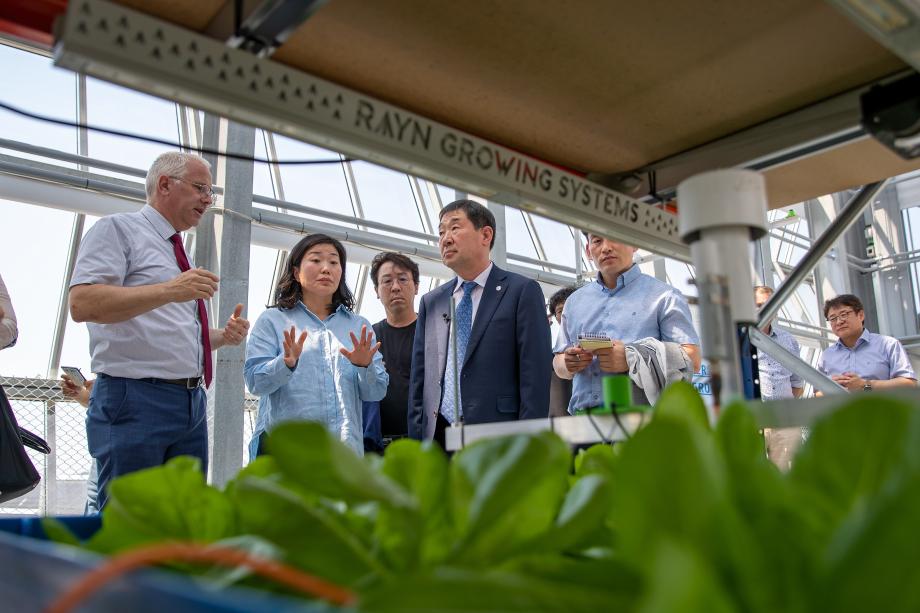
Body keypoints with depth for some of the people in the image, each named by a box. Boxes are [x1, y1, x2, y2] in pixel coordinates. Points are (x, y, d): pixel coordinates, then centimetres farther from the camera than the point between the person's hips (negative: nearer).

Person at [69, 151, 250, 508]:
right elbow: (82, 304, -17)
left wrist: (223, 337, 9)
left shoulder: (179, 254, 22)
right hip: (135, 402, -8)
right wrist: (169, 290, -24)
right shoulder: (117, 229, -1)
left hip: (192, 402, 8)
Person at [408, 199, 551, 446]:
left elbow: (535, 378, -7)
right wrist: (416, 443, 6)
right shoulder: (431, 302, 14)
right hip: (437, 435, 4)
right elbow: (419, 380, 13)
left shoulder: (522, 291, -1)